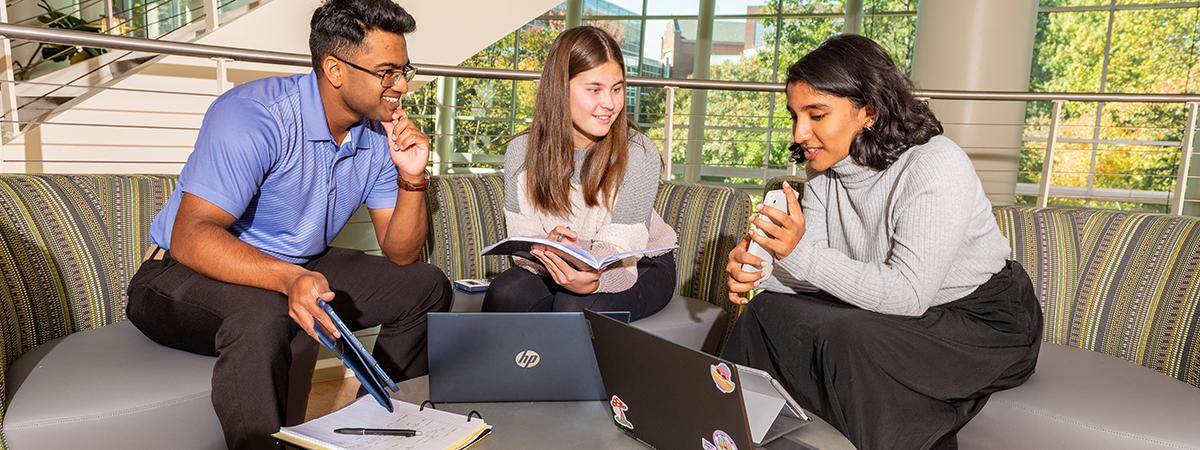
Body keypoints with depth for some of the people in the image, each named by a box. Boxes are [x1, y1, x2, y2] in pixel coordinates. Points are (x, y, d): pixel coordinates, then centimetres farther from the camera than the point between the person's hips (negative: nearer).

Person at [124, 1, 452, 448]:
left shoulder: (379, 134, -3)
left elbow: (400, 254, -1)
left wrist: (412, 178, -18)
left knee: (428, 286, 0)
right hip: (187, 273, -7)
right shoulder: (253, 116, -24)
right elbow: (190, 236, -31)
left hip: (300, 270, 7)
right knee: (263, 314, -41)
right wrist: (289, 279, -48)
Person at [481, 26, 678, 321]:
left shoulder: (640, 155, -20)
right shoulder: (522, 151, -10)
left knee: (573, 307, -32)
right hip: (555, 267, 3)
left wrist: (592, 280, -47)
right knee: (503, 295, -25)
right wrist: (547, 248, -35)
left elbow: (620, 255, -24)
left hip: (640, 265, -2)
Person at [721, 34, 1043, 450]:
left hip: (985, 322, -7)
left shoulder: (937, 166, -25)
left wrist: (802, 253, -35)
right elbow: (814, 269, -6)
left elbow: (908, 295, -30)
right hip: (899, 312, 7)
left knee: (846, 337, -30)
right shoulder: (824, 173, -2)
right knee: (769, 309, -7)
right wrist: (757, 271, -27)